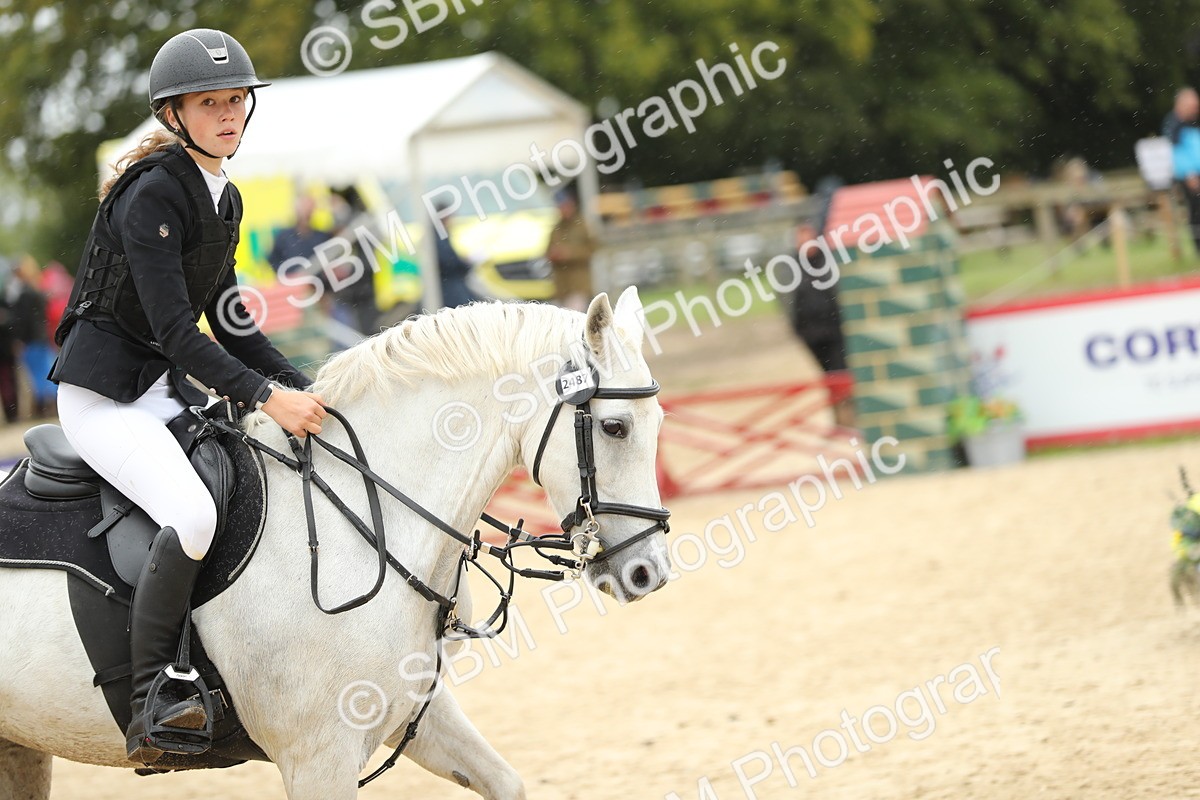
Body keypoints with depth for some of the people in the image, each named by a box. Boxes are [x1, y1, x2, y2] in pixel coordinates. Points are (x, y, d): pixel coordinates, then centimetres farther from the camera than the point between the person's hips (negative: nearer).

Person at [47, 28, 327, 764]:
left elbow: (228, 322, 17)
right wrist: (267, 397, -29)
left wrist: (308, 390, 7)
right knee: (192, 514, -32)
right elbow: (174, 330, -24)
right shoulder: (153, 194, -18)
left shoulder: (224, 199, 10)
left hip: (166, 391, 10)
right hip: (105, 395, -10)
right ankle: (153, 703, -23)